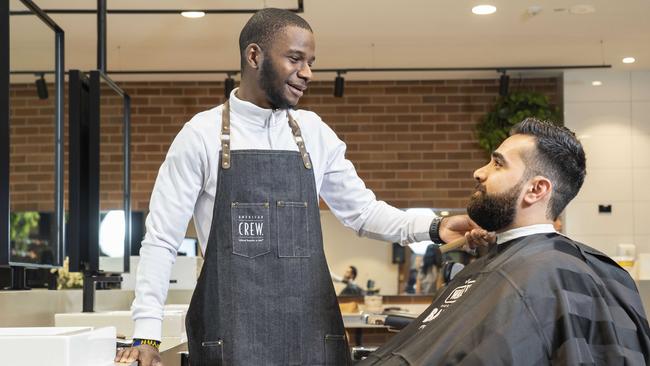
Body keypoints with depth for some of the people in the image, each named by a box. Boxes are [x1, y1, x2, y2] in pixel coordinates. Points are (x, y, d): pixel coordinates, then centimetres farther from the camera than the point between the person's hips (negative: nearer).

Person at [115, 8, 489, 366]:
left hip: (313, 328, 4)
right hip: (233, 330, -3)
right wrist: (147, 335, -8)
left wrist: (434, 228, -3)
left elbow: (361, 210, 14)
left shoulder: (314, 132, 8)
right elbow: (161, 239, -1)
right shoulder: (202, 134, -3)